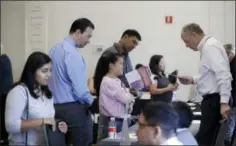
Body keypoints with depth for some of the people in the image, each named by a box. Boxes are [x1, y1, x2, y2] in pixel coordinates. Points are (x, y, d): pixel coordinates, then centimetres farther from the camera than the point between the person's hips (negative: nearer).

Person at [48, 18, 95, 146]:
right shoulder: (72, 53, -17)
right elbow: (80, 89, -20)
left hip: (56, 106, 9)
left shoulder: (55, 49, 11)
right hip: (73, 108, -9)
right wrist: (92, 102, -2)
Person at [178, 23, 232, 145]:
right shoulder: (206, 46, 13)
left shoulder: (210, 47, -16)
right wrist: (192, 80, 13)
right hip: (212, 99, 10)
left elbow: (223, 75, -25)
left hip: (214, 100, -10)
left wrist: (224, 102, -28)